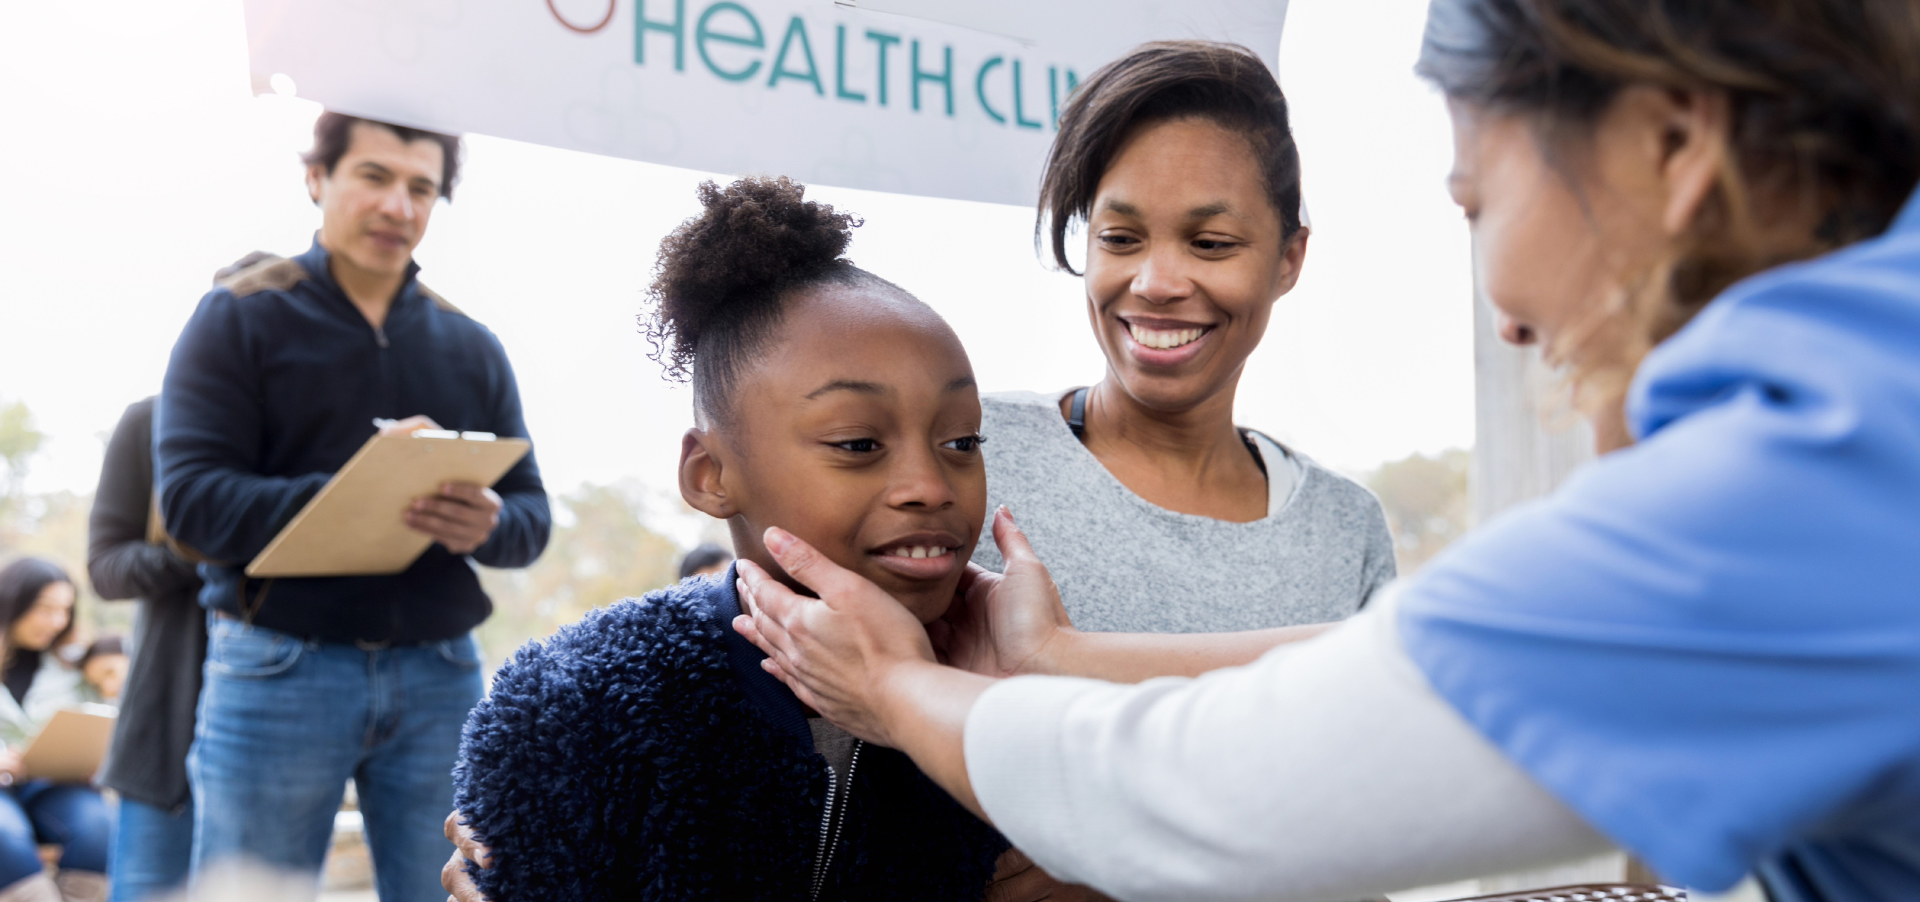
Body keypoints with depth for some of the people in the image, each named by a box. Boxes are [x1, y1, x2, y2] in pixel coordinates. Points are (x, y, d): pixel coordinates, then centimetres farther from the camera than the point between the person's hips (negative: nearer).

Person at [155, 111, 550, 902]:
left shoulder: (472, 346, 12)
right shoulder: (239, 318, 2)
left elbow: (531, 513, 9)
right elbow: (190, 498, -10)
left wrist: (487, 524, -16)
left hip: (438, 673, 3)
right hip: (280, 668, -3)